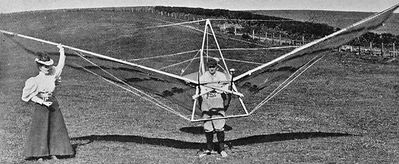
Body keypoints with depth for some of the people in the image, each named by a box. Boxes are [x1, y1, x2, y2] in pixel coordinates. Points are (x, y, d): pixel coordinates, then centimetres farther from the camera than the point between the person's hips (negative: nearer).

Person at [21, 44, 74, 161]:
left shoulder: (52, 75, 3)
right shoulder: (36, 81, -11)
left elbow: (60, 66, 14)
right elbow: (31, 96, -8)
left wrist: (62, 52, 8)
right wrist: (42, 102, -17)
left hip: (53, 104, 5)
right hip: (40, 107, -5)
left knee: (56, 127, 4)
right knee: (40, 129, -4)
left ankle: (53, 152, 12)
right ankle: (39, 153, 4)